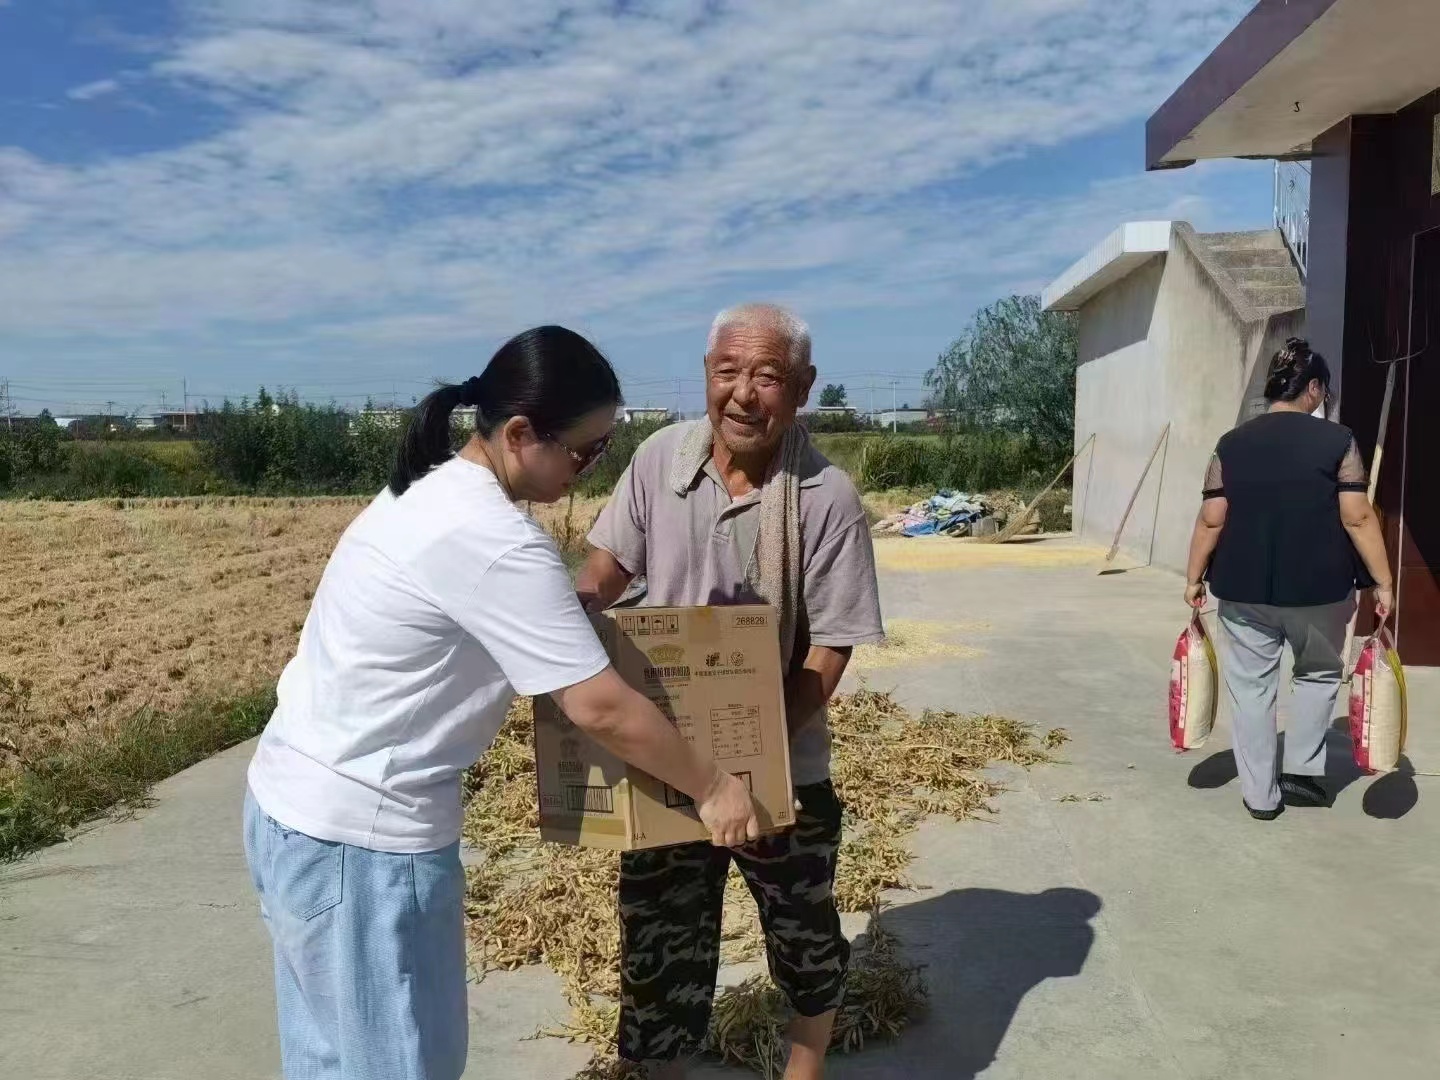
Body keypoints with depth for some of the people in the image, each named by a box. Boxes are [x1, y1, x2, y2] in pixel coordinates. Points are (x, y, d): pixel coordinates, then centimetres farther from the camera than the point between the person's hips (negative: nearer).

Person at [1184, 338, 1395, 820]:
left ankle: (1260, 794, 16)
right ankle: (1301, 768, 20)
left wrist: (1194, 578, 7)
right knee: (1319, 673, 24)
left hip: (1243, 589, 1)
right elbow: (1358, 517, -9)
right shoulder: (1338, 441, -5)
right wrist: (1383, 582, -2)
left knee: (1251, 687, 10)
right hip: (1317, 587, -1)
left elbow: (1211, 519, -2)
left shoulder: (1232, 444, 0)